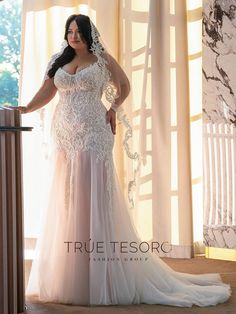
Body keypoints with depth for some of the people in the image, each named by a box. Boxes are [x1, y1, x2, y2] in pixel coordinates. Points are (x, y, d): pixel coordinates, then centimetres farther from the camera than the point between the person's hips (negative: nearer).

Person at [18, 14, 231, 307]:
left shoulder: (102, 59, 4)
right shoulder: (59, 61, 11)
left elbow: (124, 87, 16)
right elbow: (46, 92, 4)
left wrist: (112, 109, 2)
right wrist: (27, 108, -13)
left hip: (93, 136, -4)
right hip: (65, 137, 4)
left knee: (93, 199, -5)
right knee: (65, 201, 6)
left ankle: (97, 278, -1)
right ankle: (63, 275, 12)